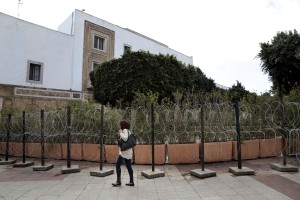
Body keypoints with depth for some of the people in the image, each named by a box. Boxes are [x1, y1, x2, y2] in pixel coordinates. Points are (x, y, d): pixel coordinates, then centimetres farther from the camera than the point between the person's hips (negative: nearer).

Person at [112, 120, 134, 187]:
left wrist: (120, 133, -12)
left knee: (118, 165, -5)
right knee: (128, 166, 9)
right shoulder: (128, 131, 17)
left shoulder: (125, 130, -9)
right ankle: (131, 182, 13)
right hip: (128, 152, 9)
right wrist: (119, 135, 16)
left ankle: (118, 181, -3)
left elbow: (125, 138, -23)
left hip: (124, 152, -9)